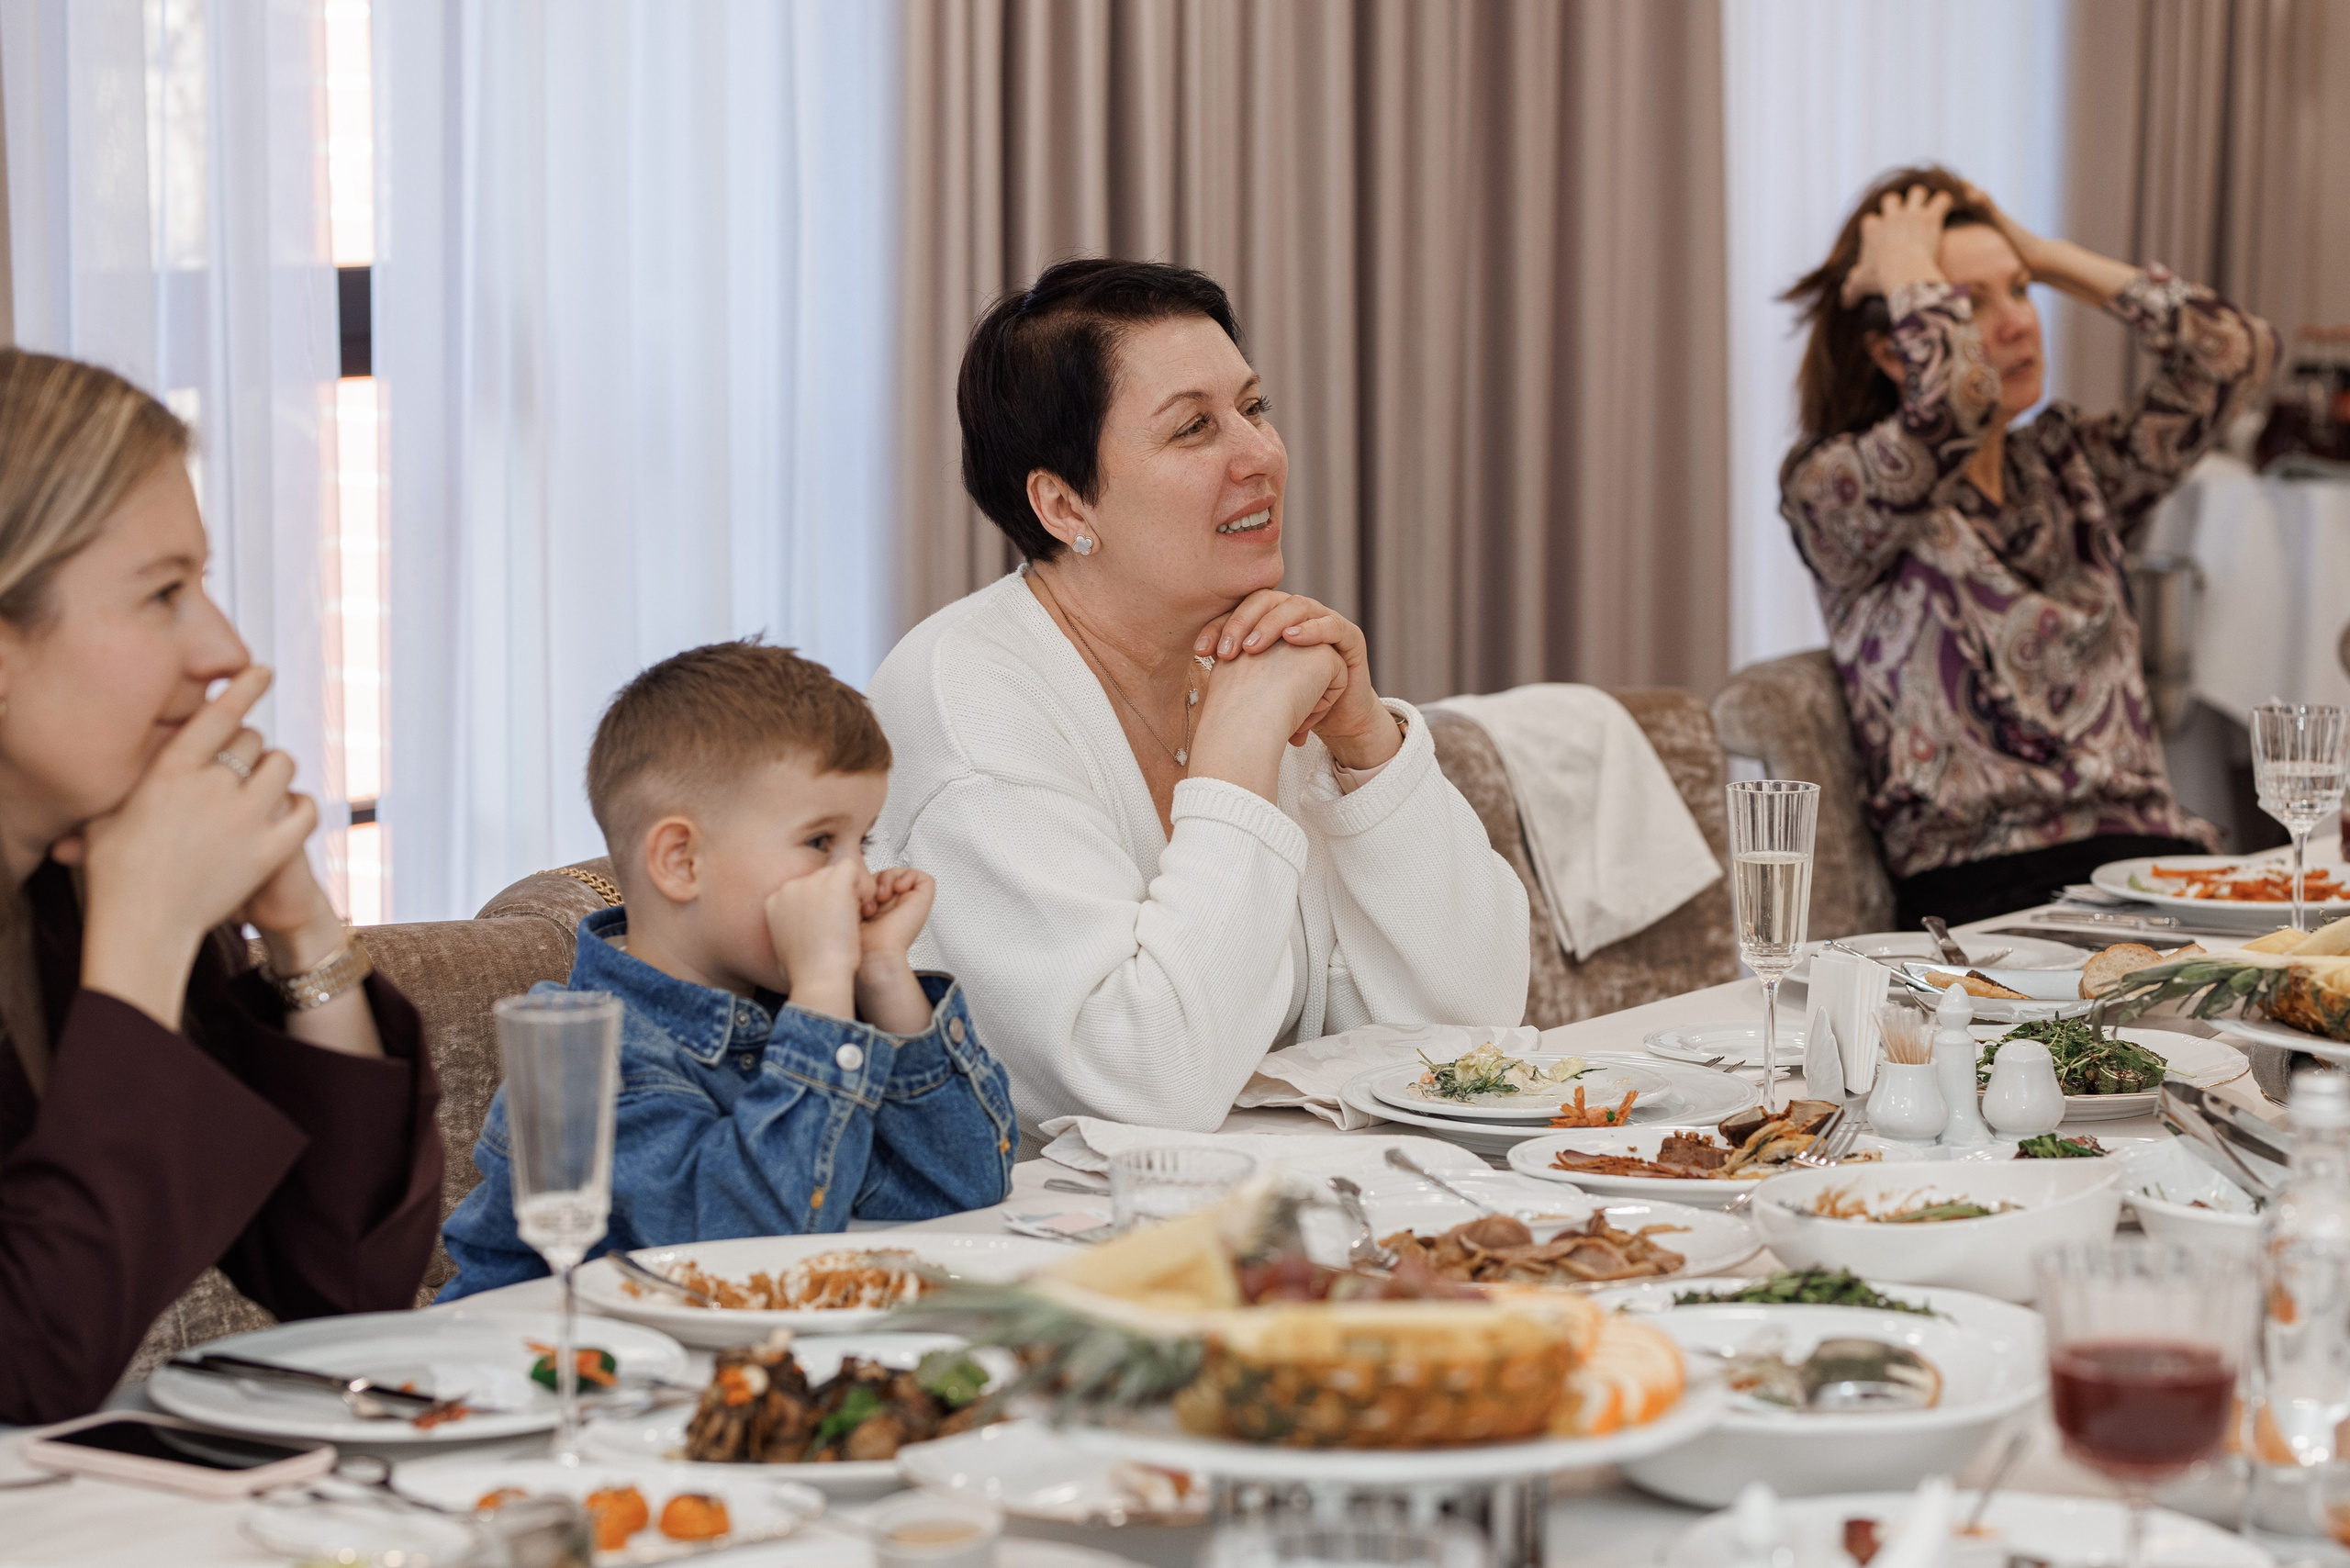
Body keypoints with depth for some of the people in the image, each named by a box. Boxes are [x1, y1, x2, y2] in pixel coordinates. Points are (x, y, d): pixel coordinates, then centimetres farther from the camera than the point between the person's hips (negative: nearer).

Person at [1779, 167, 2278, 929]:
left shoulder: (2065, 466, 20)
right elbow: (1949, 404, -20)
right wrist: (1905, 270, 0)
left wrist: (2046, 257, 15)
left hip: (2151, 855, 6)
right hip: (1988, 891, -6)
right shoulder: (1831, 487, 2)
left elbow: (2236, 352, 13)